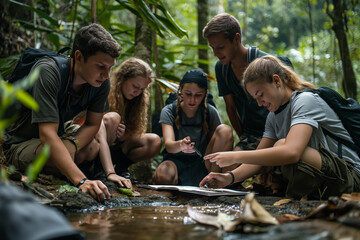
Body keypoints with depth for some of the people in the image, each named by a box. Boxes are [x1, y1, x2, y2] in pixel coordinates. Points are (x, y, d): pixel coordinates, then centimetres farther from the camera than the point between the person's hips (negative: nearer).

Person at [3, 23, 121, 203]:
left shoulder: (102, 81, -12)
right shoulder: (48, 72, -31)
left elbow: (93, 124, -6)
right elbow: (47, 134, -40)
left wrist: (71, 144, -31)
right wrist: (81, 181, -51)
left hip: (59, 137, 7)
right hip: (19, 145, -7)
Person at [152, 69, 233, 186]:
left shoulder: (211, 113, -3)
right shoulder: (169, 111, -9)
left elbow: (217, 143, 0)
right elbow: (168, 145, -23)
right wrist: (180, 145, -49)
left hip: (203, 162, 2)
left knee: (225, 130, -21)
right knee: (163, 177, -39)